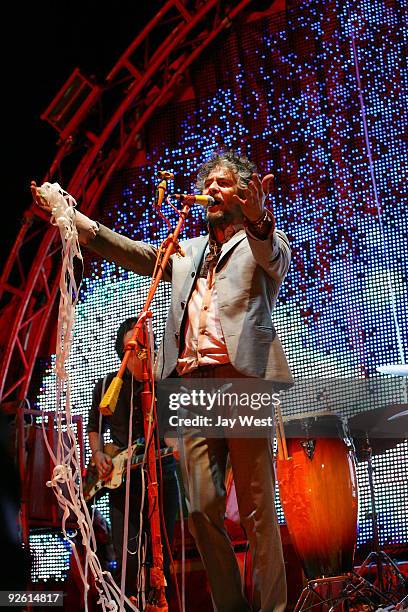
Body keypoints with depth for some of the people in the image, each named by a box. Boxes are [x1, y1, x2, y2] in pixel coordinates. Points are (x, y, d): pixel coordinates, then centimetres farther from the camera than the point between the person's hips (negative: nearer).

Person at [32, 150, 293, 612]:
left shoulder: (263, 243, 13)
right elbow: (133, 253, 18)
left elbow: (275, 258, -10)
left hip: (242, 381, -4)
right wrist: (73, 216, 6)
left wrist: (258, 219, -35)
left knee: (257, 507, -4)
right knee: (202, 508, 0)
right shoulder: (187, 252, 28)